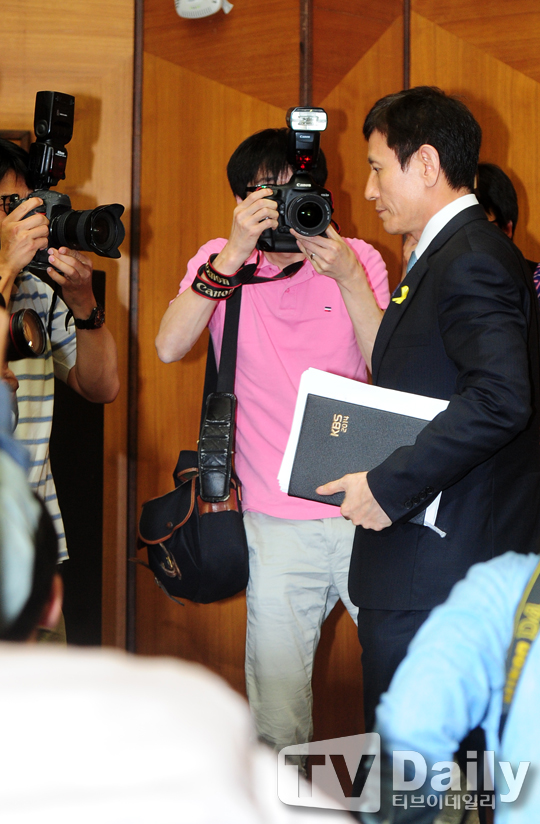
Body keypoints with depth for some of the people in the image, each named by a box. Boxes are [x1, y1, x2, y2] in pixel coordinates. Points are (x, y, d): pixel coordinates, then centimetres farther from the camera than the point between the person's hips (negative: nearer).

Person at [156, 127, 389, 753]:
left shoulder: (358, 260, 5)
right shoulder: (220, 261, 5)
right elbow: (169, 347, -12)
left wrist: (346, 278, -17)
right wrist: (234, 255, -18)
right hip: (279, 524, 0)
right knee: (277, 718, 2)